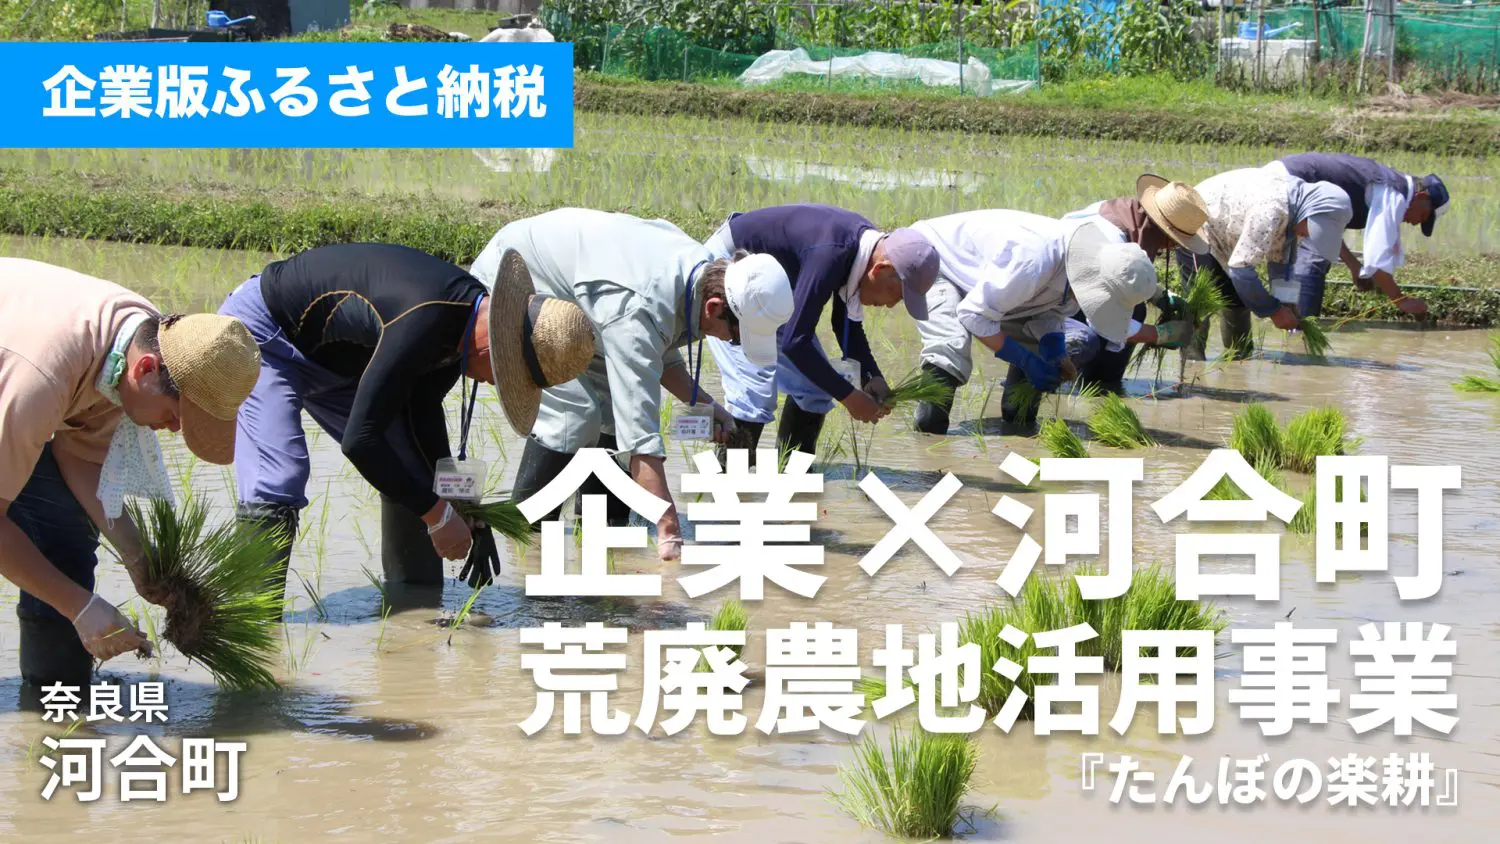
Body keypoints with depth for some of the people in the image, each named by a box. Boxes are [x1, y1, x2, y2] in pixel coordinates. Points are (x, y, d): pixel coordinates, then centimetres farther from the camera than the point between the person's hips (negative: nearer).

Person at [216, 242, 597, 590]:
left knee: (414, 483, 7)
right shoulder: (424, 319, -38)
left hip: (331, 358, 10)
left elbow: (423, 408, 5)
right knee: (277, 487, -26)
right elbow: (359, 439, -36)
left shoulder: (470, 312, -10)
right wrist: (438, 515, -26)